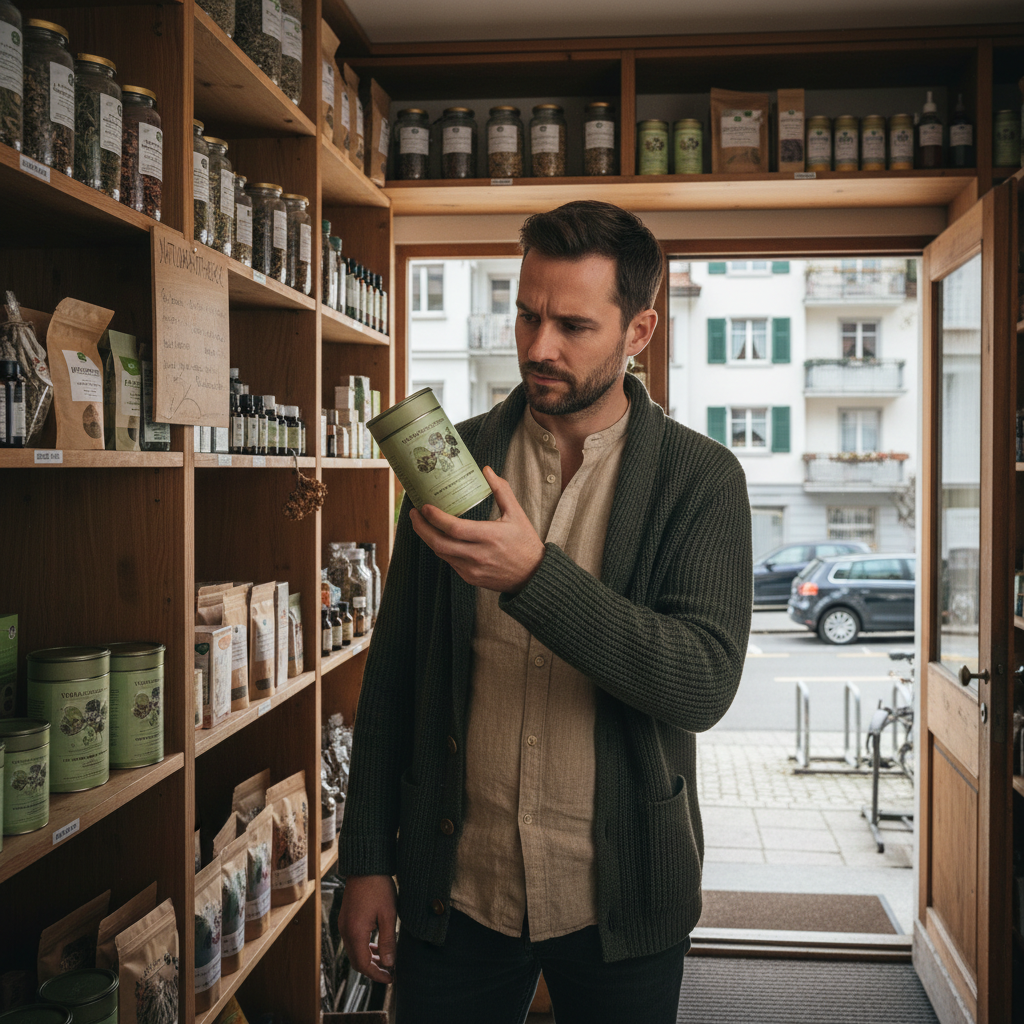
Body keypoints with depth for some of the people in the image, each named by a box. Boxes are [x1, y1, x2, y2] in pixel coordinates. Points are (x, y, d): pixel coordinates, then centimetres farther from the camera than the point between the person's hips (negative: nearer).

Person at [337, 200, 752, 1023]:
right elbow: (394, 669, 3)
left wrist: (533, 574, -30)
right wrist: (367, 860, 3)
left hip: (619, 899, -1)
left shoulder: (701, 478, -7)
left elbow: (706, 684, -19)